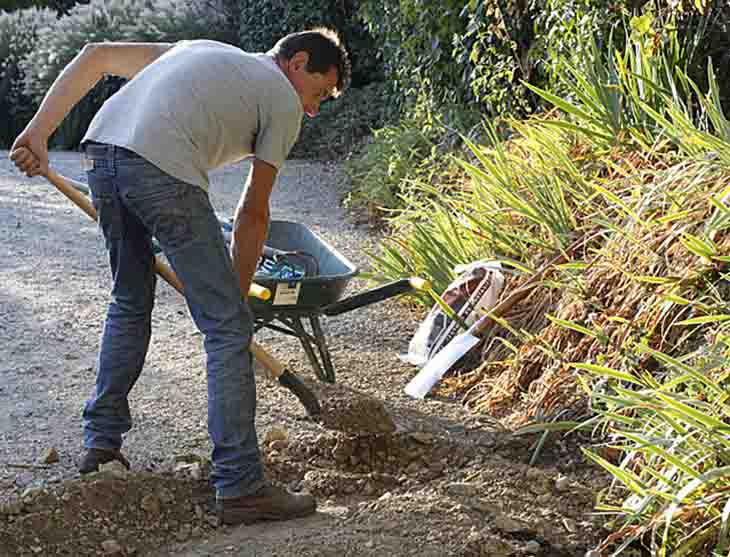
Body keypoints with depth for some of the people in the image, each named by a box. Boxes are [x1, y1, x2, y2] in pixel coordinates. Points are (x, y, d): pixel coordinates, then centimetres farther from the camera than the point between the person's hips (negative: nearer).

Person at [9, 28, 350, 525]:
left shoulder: (199, 51, 35)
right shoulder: (283, 100, 16)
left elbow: (95, 56, 25)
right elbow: (253, 213, 14)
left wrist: (39, 132, 16)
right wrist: (237, 292, 24)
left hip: (101, 153, 7)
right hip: (163, 171, -7)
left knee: (130, 303, 27)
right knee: (227, 326, 0)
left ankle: (102, 444, 32)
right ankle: (240, 487, 0)